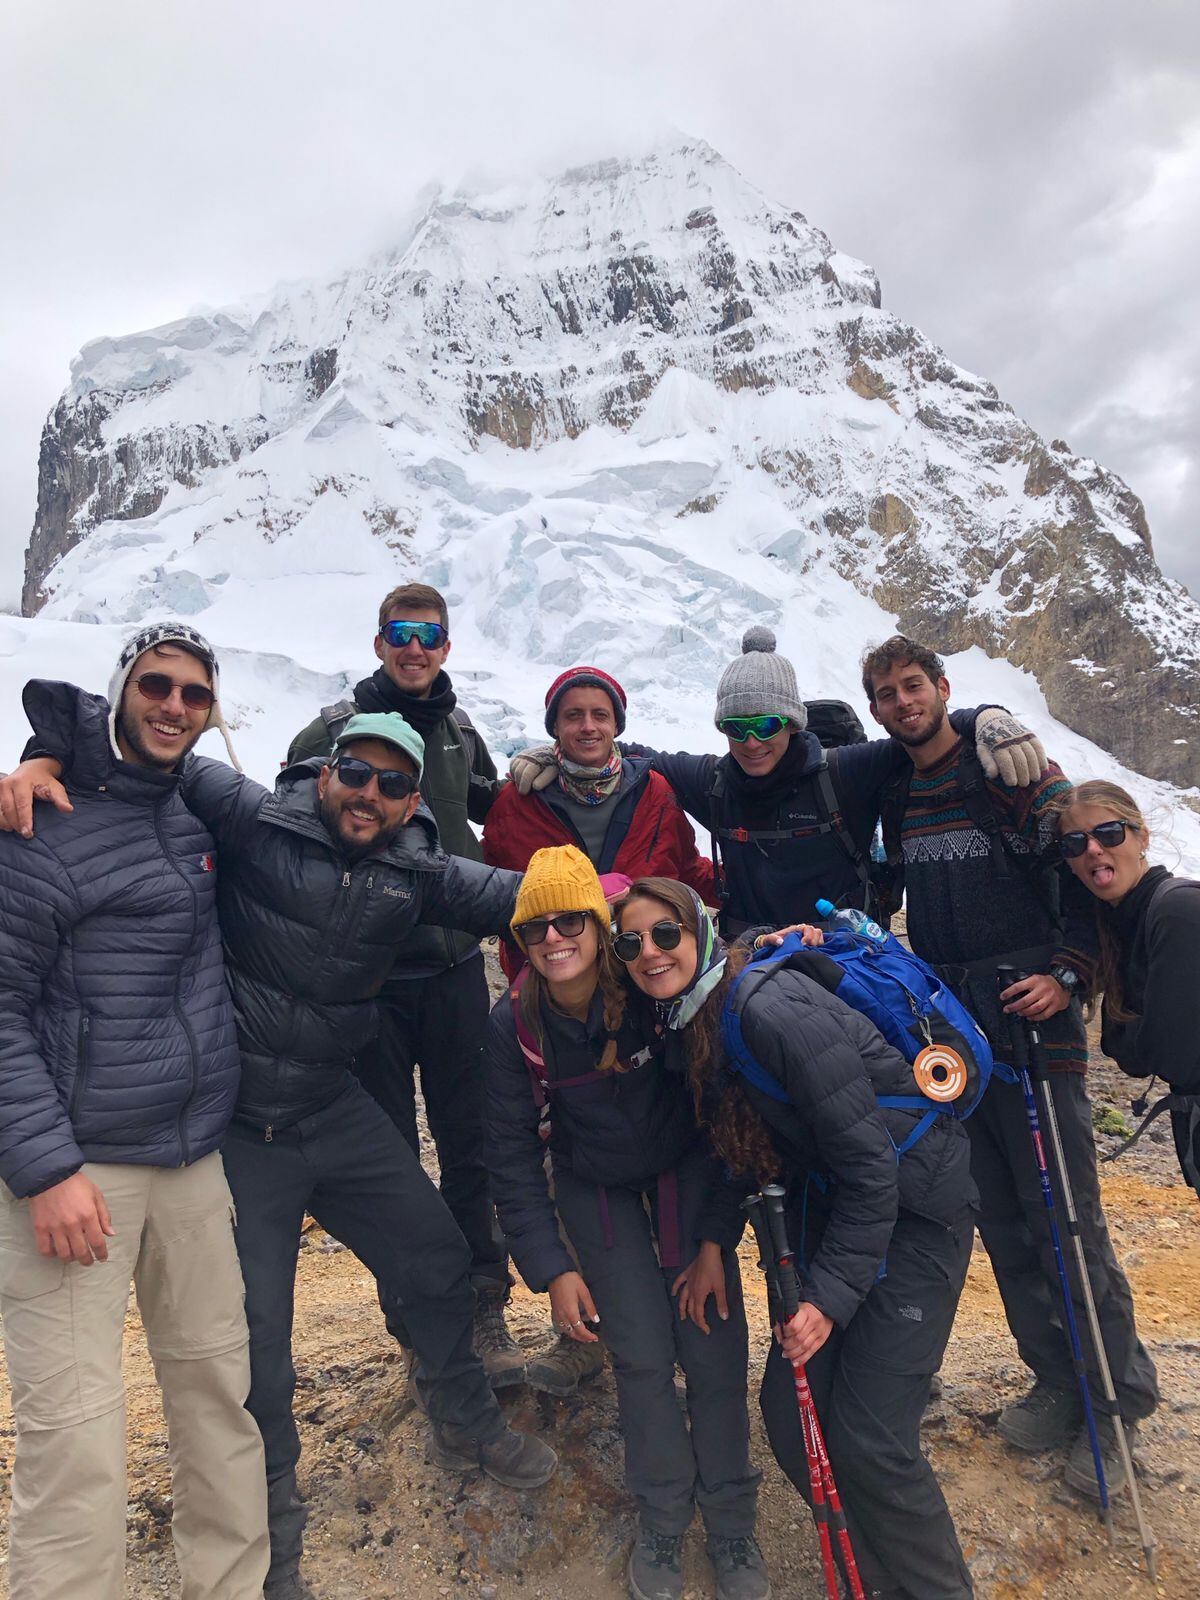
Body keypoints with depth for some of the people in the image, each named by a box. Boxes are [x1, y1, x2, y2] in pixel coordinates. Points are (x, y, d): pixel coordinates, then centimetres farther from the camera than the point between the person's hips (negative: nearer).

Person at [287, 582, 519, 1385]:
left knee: (469, 1141, 7)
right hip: (370, 971, -2)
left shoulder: (460, 730, 8)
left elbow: (497, 815, 24)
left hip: (455, 966, 3)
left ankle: (483, 1303, 22)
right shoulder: (335, 729, -4)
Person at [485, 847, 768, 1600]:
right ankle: (662, 1523, 26)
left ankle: (731, 1524, 24)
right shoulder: (514, 1023, -20)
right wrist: (550, 1268, -12)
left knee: (714, 1347, -1)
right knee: (643, 1355, -1)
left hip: (688, 1166, -1)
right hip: (597, 1188, 1)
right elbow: (514, 1154, -11)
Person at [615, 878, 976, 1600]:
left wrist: (831, 1294, -20)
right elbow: (737, 1141, 13)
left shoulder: (772, 1012, -28)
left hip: (912, 1204, -8)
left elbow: (869, 1162, -25)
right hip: (826, 1202, 8)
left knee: (868, 1438, -7)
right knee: (791, 1411, 7)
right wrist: (714, 1242, 3)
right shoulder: (690, 1024, 0)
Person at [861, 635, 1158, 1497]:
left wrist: (1066, 975, -15)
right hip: (949, 1032, 6)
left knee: (1065, 1217, -1)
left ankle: (1118, 1398, 17)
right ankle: (1059, 1382, 28)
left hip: (1033, 1020, -5)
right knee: (1001, 1221, 12)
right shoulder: (894, 798, 9)